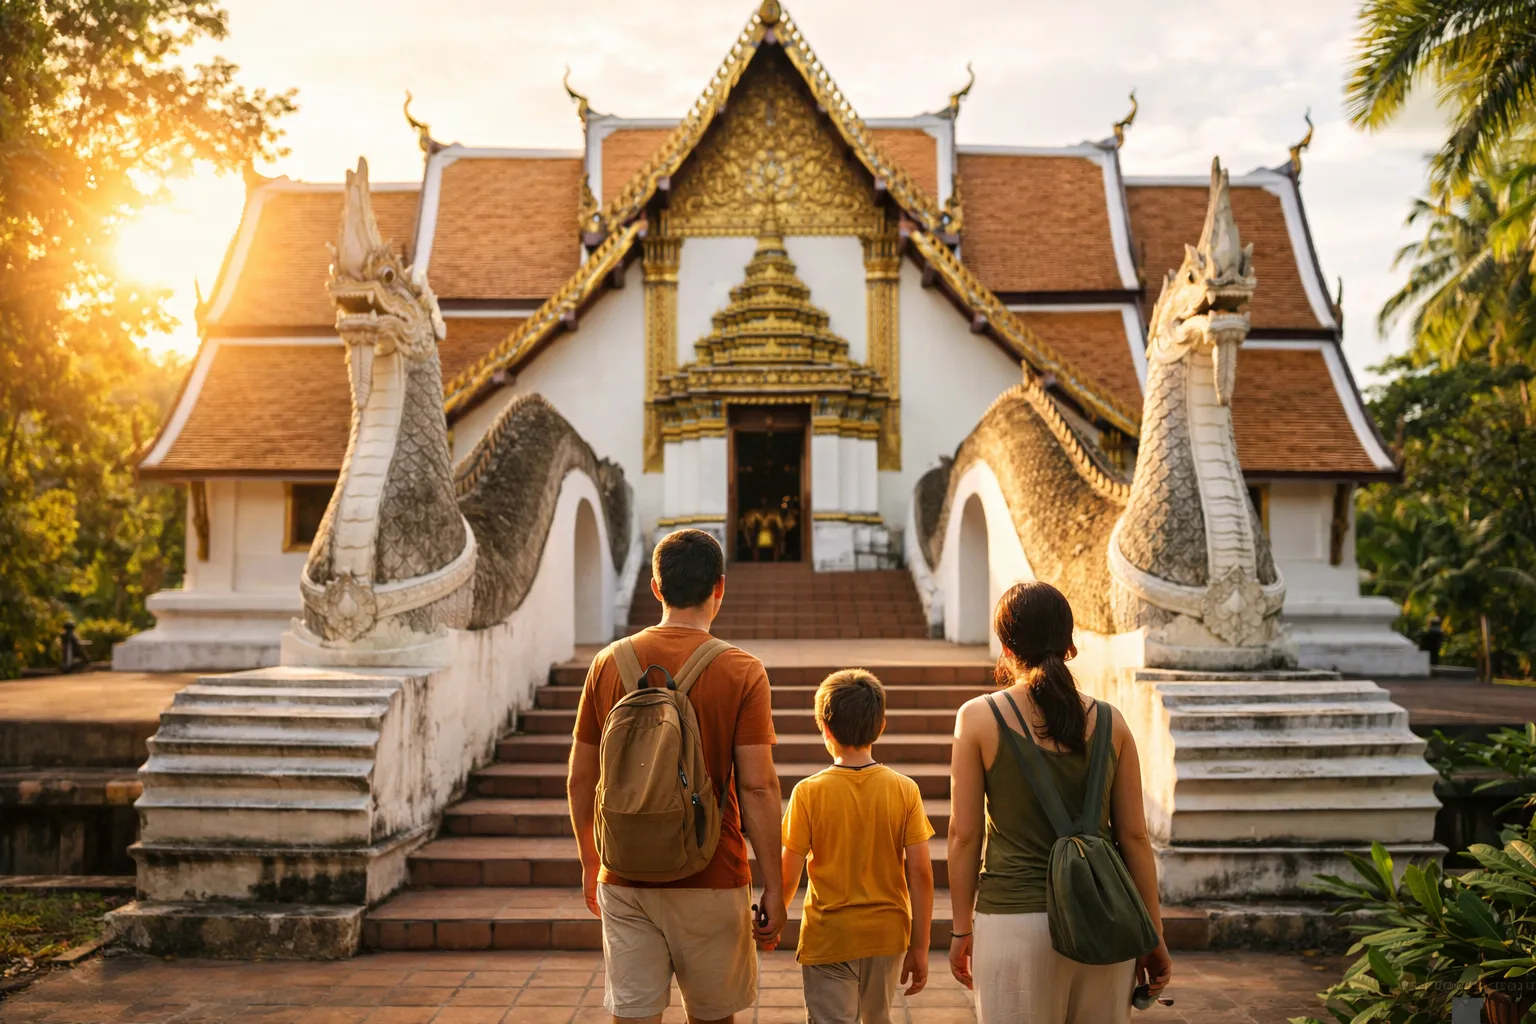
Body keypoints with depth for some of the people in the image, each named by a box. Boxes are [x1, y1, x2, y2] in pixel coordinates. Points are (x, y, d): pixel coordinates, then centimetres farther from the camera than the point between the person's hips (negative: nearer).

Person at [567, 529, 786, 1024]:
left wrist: (589, 863, 19)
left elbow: (580, 780, 5)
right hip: (711, 881, -2)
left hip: (624, 878, 2)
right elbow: (757, 787, -13)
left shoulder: (609, 663, 0)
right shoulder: (742, 672, -9)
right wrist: (773, 888, -5)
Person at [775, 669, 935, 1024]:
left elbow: (787, 876, -9)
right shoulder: (904, 789, -7)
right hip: (887, 935, 3)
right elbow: (920, 873, -7)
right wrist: (920, 946, 2)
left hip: (828, 939, -3)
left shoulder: (809, 792, -12)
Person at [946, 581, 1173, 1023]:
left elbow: (964, 834, -4)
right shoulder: (1109, 722, 0)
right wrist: (1153, 934, 12)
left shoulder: (979, 717, -6)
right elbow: (1134, 836, 3)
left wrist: (961, 928, 6)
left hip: (1015, 922, -3)